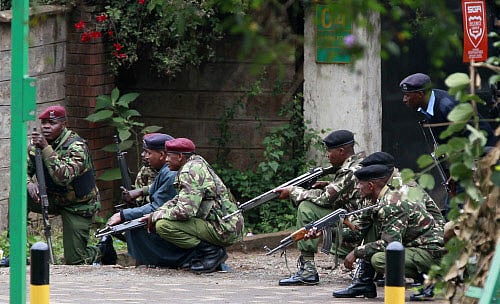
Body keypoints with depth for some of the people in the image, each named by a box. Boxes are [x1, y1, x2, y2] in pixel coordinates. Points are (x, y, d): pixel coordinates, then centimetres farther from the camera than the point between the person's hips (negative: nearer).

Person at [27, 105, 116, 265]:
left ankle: (103, 250, 27)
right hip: (52, 198, 5)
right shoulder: (36, 143, -6)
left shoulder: (76, 147, -25)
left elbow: (64, 177, -41)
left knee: (74, 260, -7)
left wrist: (46, 148, -45)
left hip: (77, 205, -5)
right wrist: (29, 183, -25)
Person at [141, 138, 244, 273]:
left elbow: (185, 210, -24)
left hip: (224, 231, -10)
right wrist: (155, 214, 8)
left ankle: (211, 251, -10)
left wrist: (156, 216, -8)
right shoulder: (196, 164, 16)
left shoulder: (190, 171, -15)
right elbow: (178, 200, 23)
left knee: (163, 225, -19)